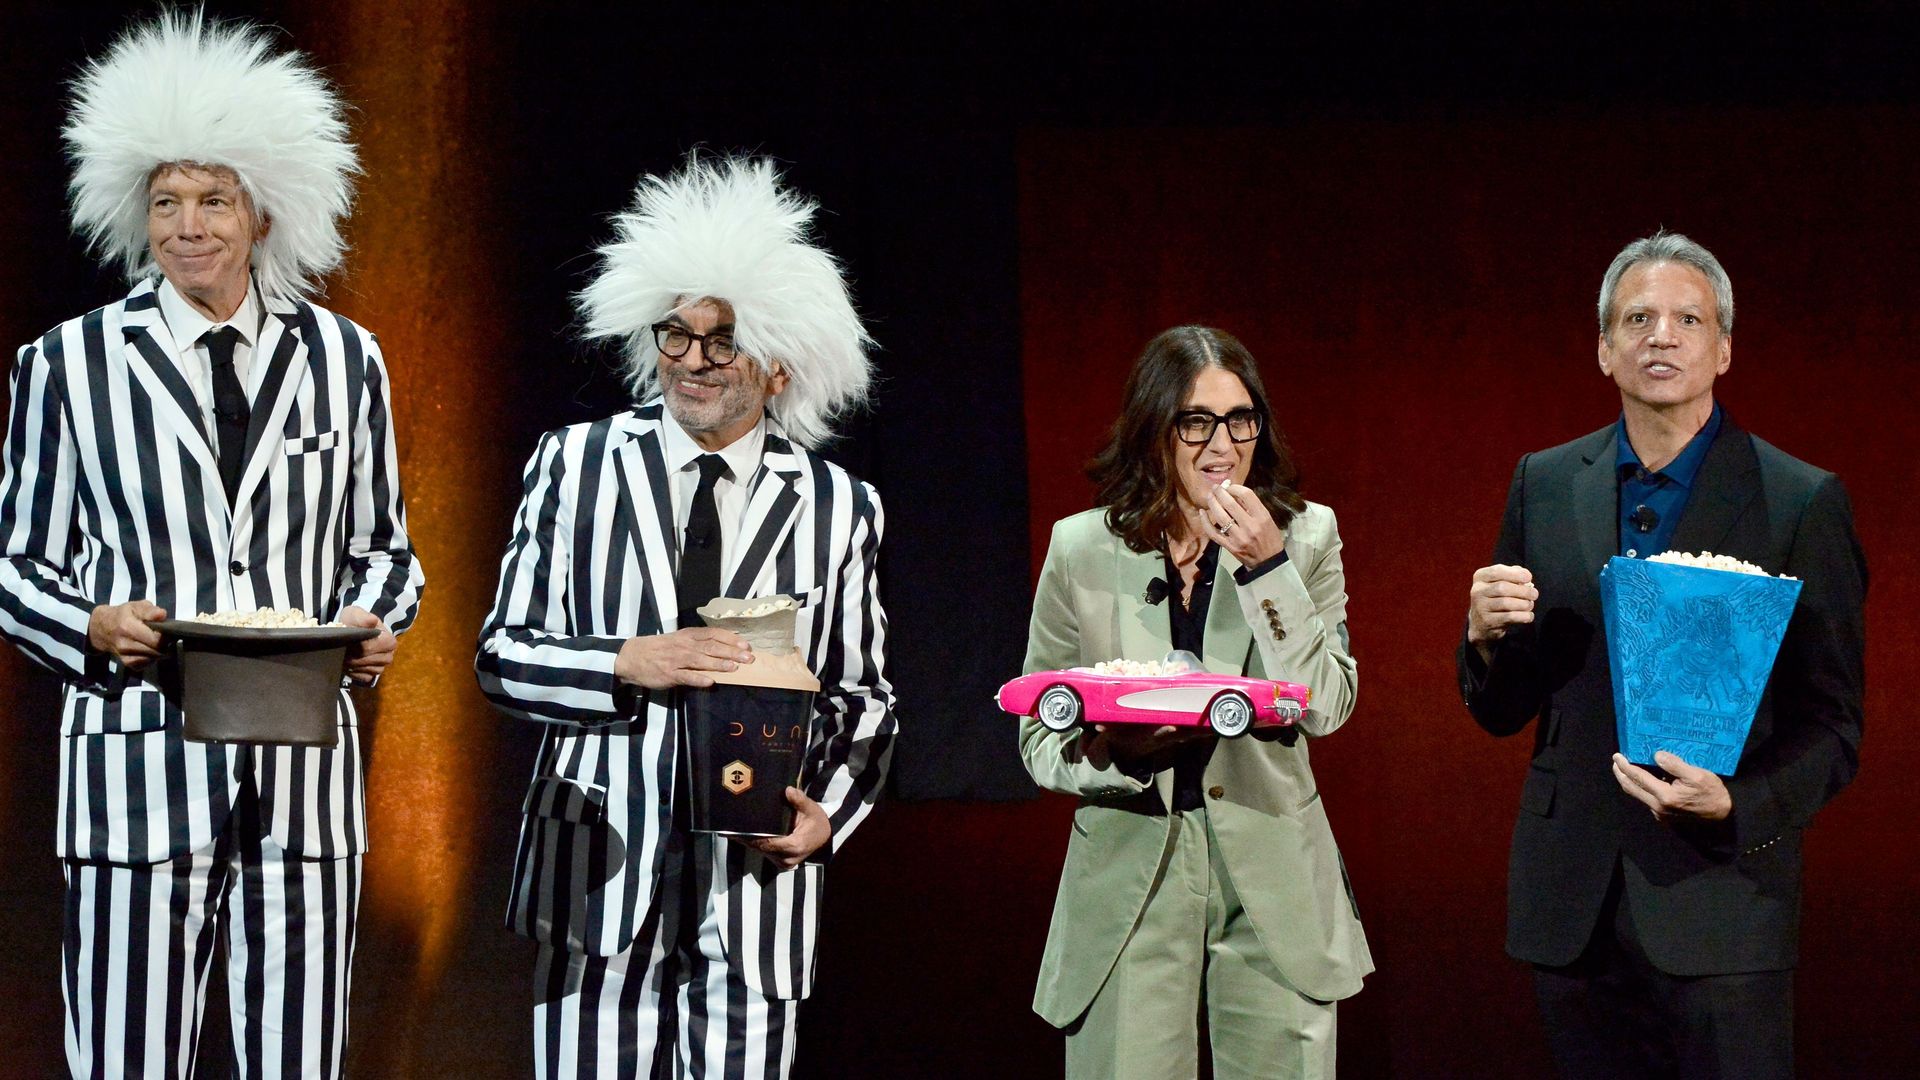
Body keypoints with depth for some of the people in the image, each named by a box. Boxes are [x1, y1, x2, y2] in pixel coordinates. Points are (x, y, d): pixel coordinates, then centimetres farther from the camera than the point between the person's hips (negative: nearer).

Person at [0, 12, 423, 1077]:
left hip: (306, 763, 2)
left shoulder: (343, 357, 11)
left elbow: (381, 542, 19)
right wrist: (93, 627, -11)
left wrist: (374, 622, -2)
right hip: (140, 757, -2)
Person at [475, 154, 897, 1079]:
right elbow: (501, 655, 3)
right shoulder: (577, 463, 5)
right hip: (600, 873, 0)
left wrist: (829, 811, -5)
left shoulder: (839, 507, 6)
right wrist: (626, 664, -14)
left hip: (757, 874, 0)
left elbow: (863, 698, 13)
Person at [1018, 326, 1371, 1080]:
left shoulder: (1307, 537, 5)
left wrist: (1268, 569, -13)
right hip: (1128, 881, 0)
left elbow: (1327, 709, -5)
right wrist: (1112, 748, -16)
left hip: (1272, 885, 0)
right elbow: (1038, 735, 6)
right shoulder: (1082, 549, 4)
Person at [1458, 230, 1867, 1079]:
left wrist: (1737, 806, -18)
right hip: (1573, 904, 3)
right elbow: (1501, 713, 12)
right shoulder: (1544, 485, 9)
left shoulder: (1802, 502, -2)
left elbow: (1832, 724, -1)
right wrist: (1485, 637, -9)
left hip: (1722, 894, -3)